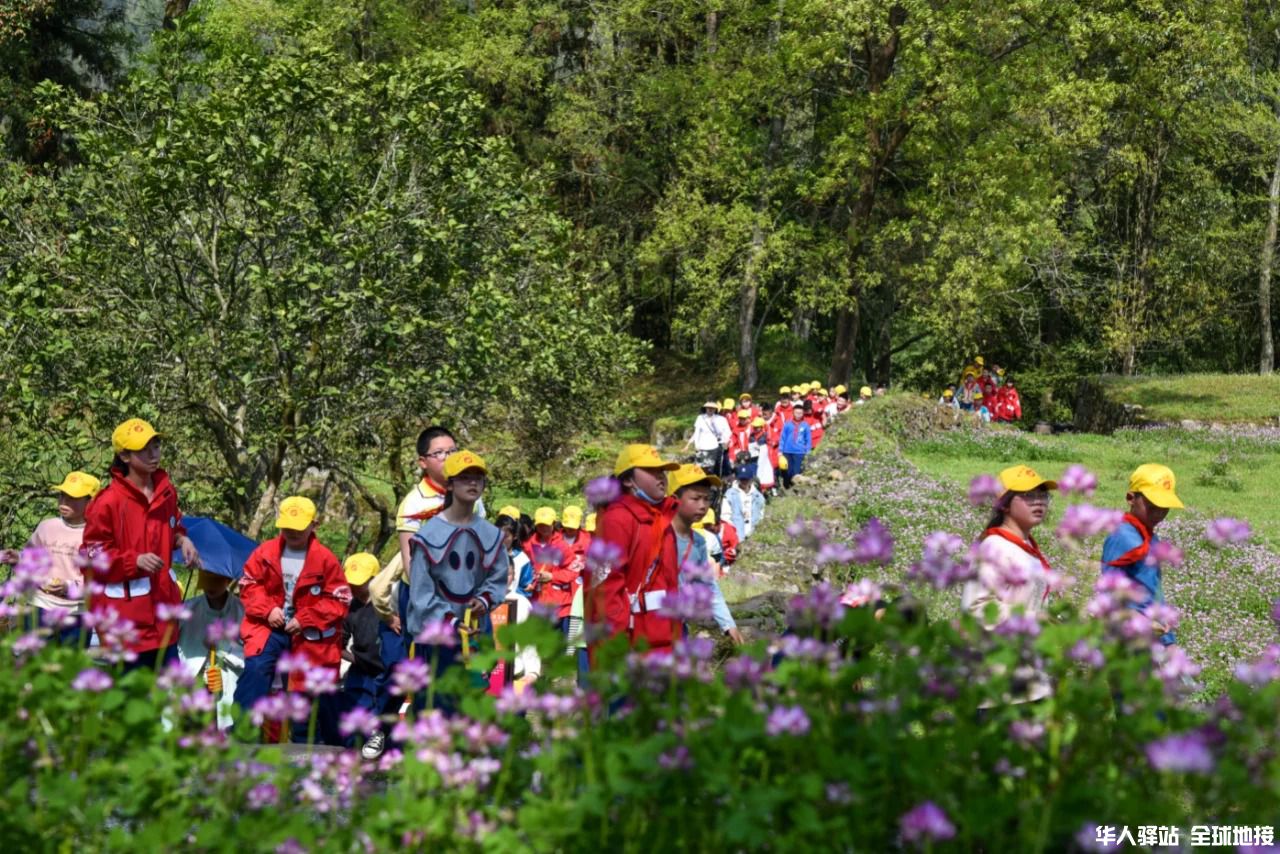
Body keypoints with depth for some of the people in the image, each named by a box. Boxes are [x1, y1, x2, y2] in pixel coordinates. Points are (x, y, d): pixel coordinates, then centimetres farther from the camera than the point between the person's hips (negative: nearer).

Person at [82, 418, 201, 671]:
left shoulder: (166, 491, 6)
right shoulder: (108, 501, -15)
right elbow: (93, 554, -11)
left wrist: (182, 540, 3)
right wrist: (136, 560, -22)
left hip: (162, 605, 7)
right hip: (126, 612, -7)